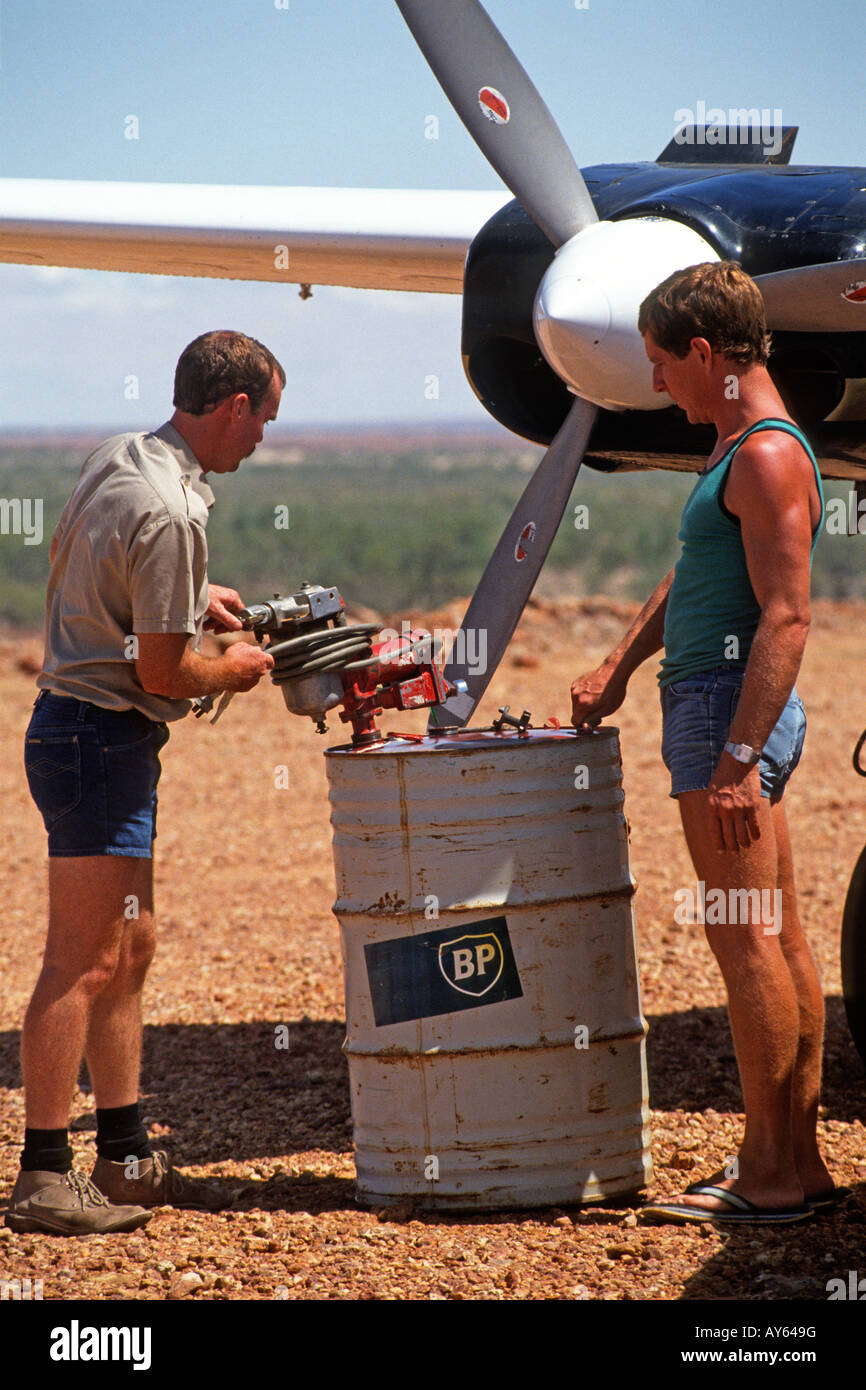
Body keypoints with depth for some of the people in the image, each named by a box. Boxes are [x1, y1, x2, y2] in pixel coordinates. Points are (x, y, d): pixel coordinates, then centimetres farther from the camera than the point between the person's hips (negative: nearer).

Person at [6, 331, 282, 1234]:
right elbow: (163, 670, -20)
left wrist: (189, 600, 24)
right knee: (84, 964, -8)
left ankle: (125, 1160, 21)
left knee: (127, 950, 15)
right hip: (104, 739, -10)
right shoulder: (170, 513, -22)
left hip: (75, 725, 11)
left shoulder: (115, 458, 8)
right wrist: (235, 671, 0)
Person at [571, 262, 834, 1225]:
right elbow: (692, 577, 31)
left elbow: (786, 618, -22)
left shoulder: (768, 457, -15)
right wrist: (618, 667, 25)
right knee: (777, 937, 10)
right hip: (719, 709, 10)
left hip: (732, 707, -10)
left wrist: (738, 757, -25)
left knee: (745, 938, -8)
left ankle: (767, 1175, -6)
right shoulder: (743, 449, 18)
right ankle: (798, 1159, 15)